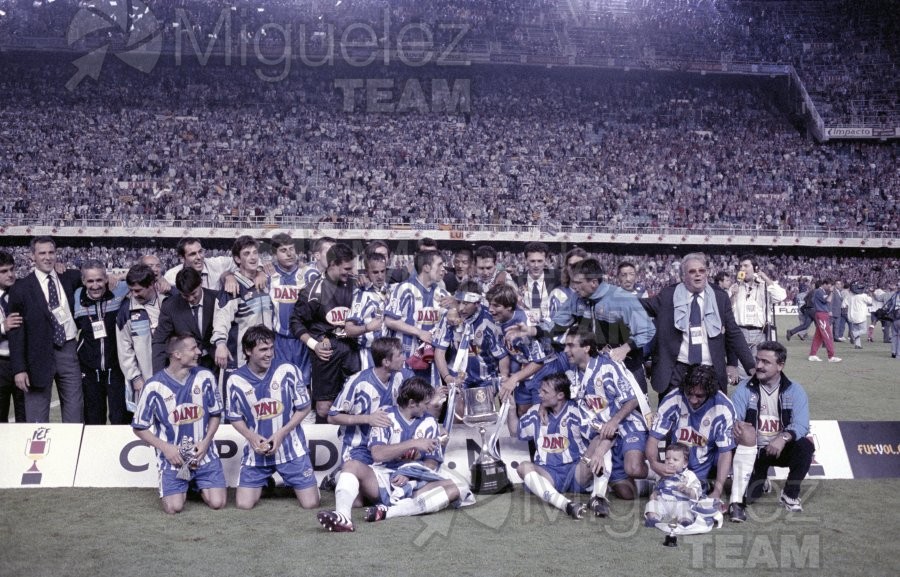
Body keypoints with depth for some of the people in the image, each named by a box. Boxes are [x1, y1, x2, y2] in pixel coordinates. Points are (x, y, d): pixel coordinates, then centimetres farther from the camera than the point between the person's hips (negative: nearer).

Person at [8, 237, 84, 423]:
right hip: (40, 355, -3)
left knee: (75, 412, 8)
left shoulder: (68, 278, 7)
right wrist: (19, 369, -10)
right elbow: (15, 332, -4)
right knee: (37, 418, 4)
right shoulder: (20, 289, -4)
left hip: (68, 350, 3)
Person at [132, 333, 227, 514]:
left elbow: (215, 414, 7)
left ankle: (198, 484, 23)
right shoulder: (154, 386, -11)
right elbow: (139, 428, -2)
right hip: (173, 458, -2)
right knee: (174, 508, -14)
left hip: (204, 454, 2)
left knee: (217, 503, -10)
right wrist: (165, 447, -13)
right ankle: (183, 487, 20)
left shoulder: (205, 377, -4)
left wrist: (205, 442, -7)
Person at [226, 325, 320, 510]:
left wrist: (281, 434, -15)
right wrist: (251, 437, -15)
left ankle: (287, 480, 30)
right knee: (243, 504, -3)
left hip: (291, 448, -1)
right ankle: (265, 483, 29)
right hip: (257, 452, 1)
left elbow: (303, 408, -4)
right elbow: (235, 418, 5)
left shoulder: (288, 370, -13)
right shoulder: (236, 380, -8)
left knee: (311, 503, -3)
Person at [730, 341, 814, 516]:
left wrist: (784, 438, -36)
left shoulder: (794, 390, -5)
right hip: (753, 451, -1)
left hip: (781, 449, 1)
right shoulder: (744, 390, -5)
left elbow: (801, 425, -16)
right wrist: (736, 426, -39)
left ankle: (790, 494, -8)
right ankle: (760, 480, 18)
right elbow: (733, 420, -14)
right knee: (750, 495, -21)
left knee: (805, 446, -31)